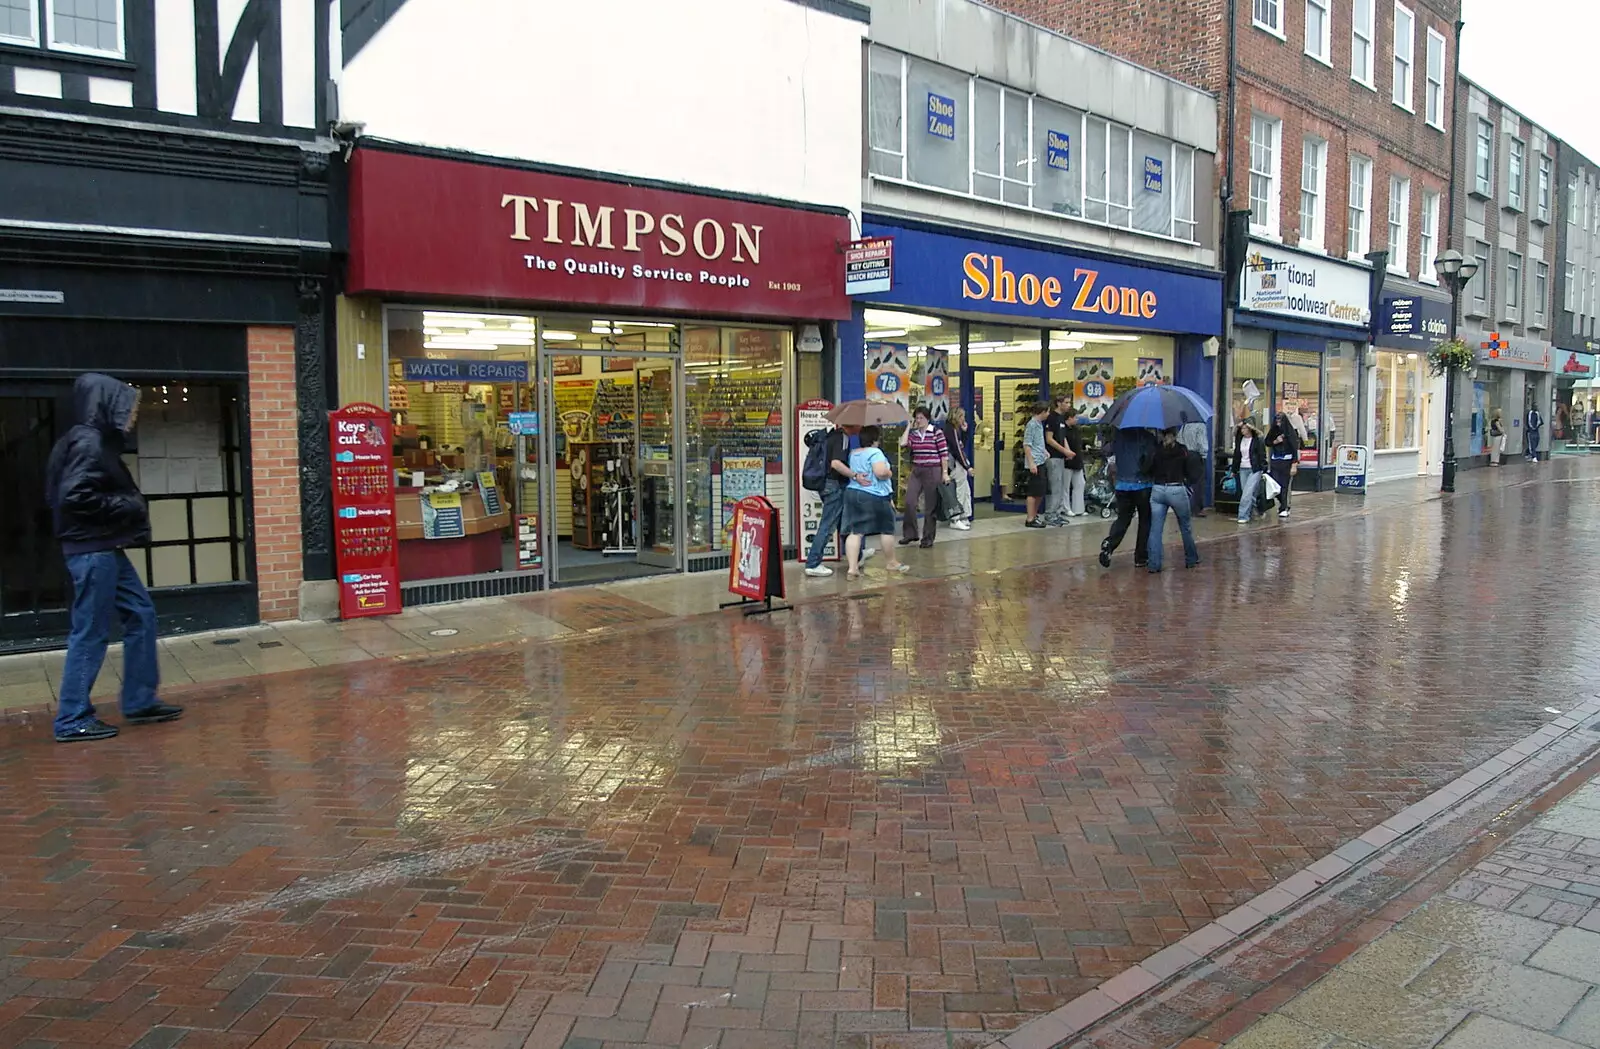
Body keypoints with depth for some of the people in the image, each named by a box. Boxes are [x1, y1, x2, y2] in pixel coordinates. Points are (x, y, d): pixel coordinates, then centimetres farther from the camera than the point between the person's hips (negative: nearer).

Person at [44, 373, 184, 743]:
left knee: (141, 615, 14)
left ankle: (140, 702, 20)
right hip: (92, 550, -10)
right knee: (90, 633, -3)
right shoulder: (88, 442, -15)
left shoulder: (101, 441, 14)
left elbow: (100, 493, 15)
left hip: (107, 549, 10)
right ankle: (73, 720, 7)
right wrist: (128, 506, -14)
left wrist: (131, 504, 2)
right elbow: (74, 497, -24)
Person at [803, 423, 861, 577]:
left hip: (827, 483, 10)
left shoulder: (833, 434, 12)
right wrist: (855, 475, -27)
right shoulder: (843, 437, -16)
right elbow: (836, 463, -28)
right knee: (827, 526, -7)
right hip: (835, 485, -10)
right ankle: (812, 565, -6)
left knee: (844, 522, 21)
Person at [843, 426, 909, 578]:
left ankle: (852, 568, -9)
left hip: (852, 493, 7)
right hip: (874, 497, -7)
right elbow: (881, 472, -23)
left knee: (855, 532, 1)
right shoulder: (875, 452, -12)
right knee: (886, 529, 11)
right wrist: (889, 473, -5)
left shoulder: (853, 454, 15)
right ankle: (892, 562, 25)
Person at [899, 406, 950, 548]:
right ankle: (910, 534, 12)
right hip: (916, 471, 4)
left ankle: (928, 538, 12)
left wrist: (945, 473, -10)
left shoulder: (937, 432, -4)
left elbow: (944, 454, -6)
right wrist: (909, 426, -2)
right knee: (909, 502, -4)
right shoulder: (913, 433, 9)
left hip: (933, 472, -4)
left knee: (931, 507, 3)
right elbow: (903, 443, -10)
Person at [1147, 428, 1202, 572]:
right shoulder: (1183, 451, -4)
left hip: (1157, 490, 1)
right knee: (1186, 527, 17)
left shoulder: (1155, 450, -2)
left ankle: (1154, 564, -2)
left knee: (1155, 529, 3)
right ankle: (1191, 559, 29)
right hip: (1177, 490, -1)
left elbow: (1149, 471, 1)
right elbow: (1190, 473, 0)